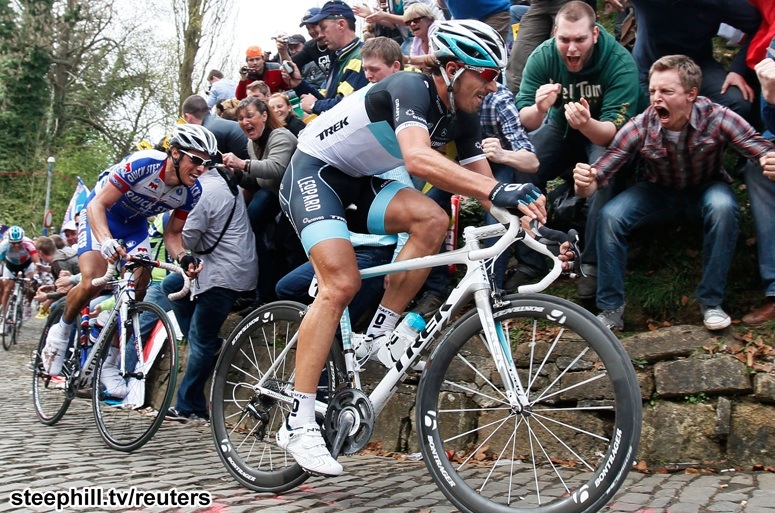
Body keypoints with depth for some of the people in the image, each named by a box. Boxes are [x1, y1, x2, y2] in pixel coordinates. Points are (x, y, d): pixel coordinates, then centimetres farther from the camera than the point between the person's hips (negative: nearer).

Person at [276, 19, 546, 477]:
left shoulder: (462, 117, -1)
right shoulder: (410, 89, -25)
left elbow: (481, 181, -2)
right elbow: (419, 159, -44)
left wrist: (519, 211, -22)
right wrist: (498, 190, -51)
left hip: (359, 183, 7)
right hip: (314, 171, -7)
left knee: (432, 219, -20)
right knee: (342, 283, -24)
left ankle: (380, 335, -8)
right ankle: (298, 423, -19)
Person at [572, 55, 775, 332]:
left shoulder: (717, 118, -27)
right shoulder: (639, 127, -24)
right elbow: (596, 175, -24)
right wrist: (584, 182, -48)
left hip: (705, 189, 0)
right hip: (658, 192, 1)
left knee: (723, 207, -34)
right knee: (610, 216, -25)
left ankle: (711, 302, -17)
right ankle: (610, 309, -11)